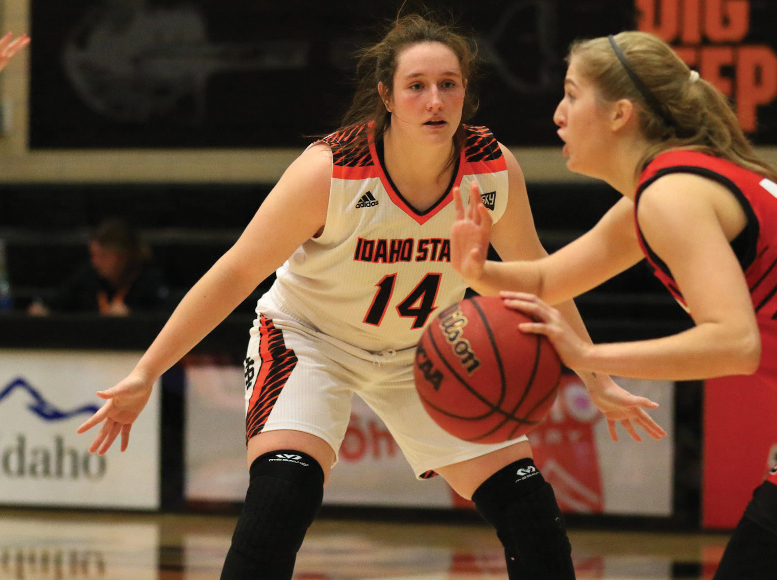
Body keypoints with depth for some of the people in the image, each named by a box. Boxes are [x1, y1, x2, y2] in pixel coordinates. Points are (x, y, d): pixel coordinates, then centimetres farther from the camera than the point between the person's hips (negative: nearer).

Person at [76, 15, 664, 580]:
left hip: (421, 348, 4)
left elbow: (533, 269, 1)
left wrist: (597, 379, 4)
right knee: (282, 494, -30)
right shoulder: (329, 170, -29)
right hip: (310, 337, -4)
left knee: (530, 508, -3)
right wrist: (145, 376, -20)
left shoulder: (494, 168, -19)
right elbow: (238, 273, -20)